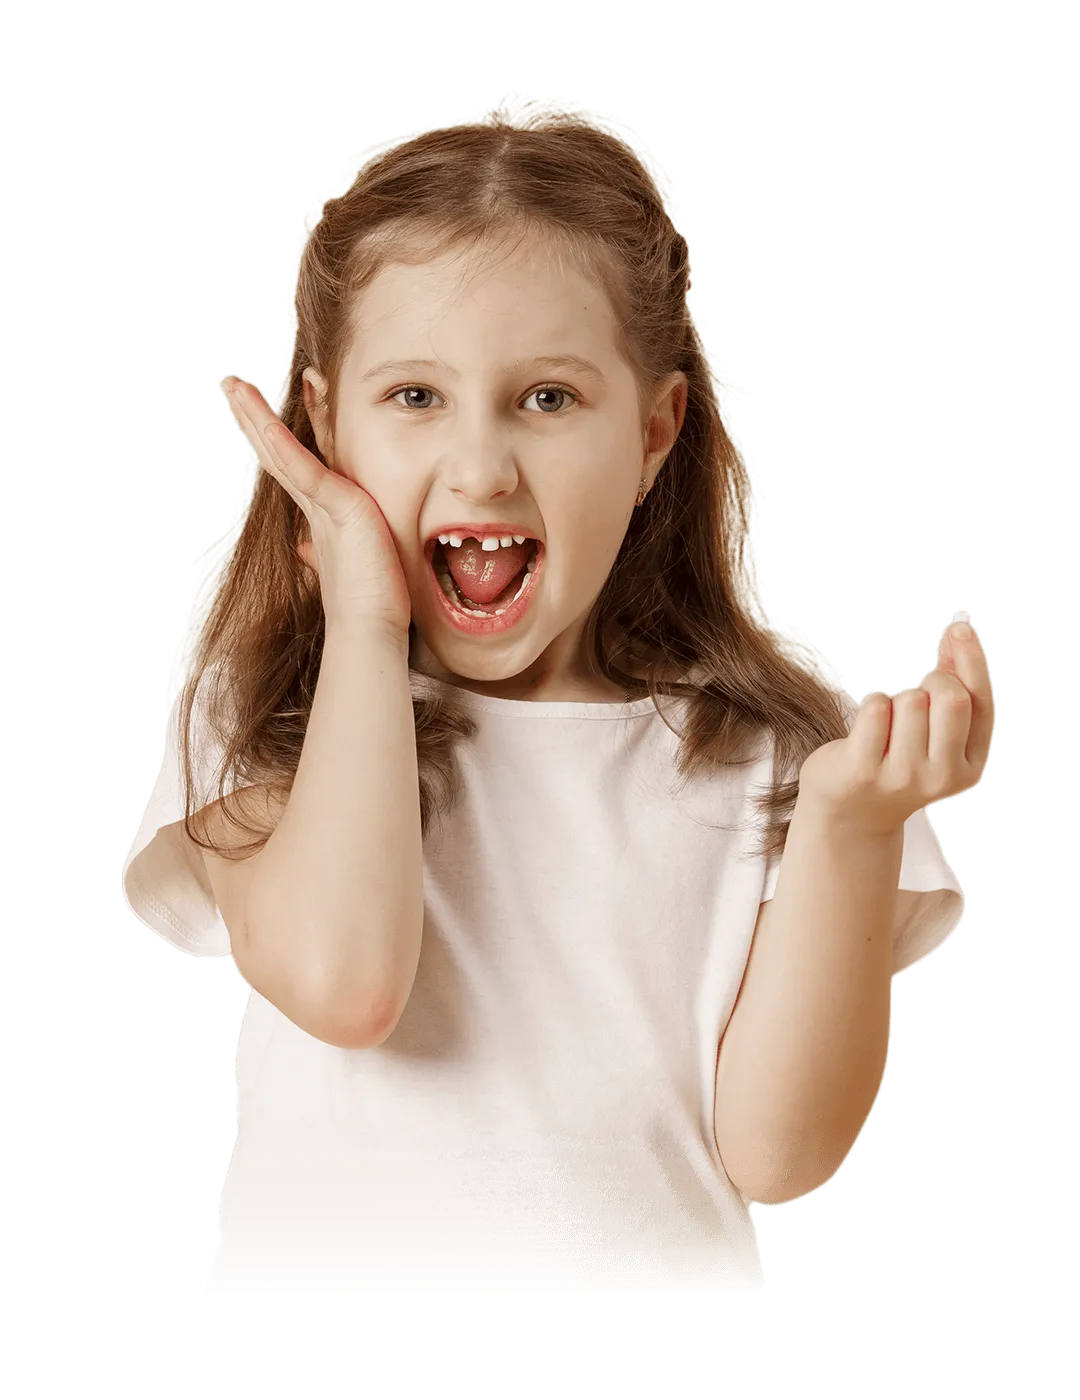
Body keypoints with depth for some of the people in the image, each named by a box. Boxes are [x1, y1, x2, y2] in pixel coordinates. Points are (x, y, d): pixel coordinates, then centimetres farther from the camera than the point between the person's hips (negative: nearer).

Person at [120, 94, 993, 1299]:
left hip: (661, 1268, 0)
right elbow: (341, 981, -17)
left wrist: (852, 827, -15)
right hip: (327, 1267, 1)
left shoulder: (759, 744, 2)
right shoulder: (265, 712, 1)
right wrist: (366, 623, -9)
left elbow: (776, 1149, -3)